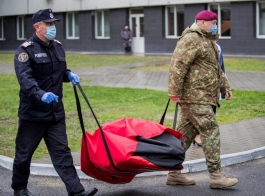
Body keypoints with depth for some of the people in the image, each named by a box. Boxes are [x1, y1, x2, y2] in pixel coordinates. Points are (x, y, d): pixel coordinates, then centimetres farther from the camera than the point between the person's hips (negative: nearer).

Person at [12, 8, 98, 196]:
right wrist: (41, 94, -43)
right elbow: (25, 78, -27)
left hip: (56, 112, 6)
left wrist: (69, 74, 2)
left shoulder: (57, 46, 10)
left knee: (61, 152, 3)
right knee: (24, 152, 9)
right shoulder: (26, 50, -13)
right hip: (33, 112, -5)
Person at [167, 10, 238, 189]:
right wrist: (175, 92, -24)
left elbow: (216, 68, 32)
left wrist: (225, 86, 26)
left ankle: (174, 173, 15)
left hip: (203, 97, 10)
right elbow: (178, 65, -20)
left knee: (186, 134, 11)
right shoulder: (191, 39, -12)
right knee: (211, 133, -10)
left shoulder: (208, 40, 23)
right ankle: (216, 176, -8)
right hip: (195, 96, -10)